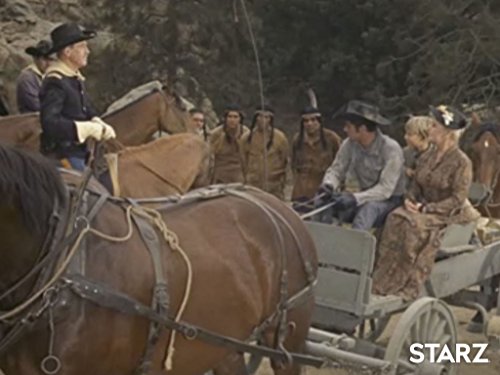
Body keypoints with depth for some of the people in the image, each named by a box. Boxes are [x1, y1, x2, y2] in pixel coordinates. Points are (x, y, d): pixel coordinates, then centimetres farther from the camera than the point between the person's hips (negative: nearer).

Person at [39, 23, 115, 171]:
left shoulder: (75, 78, 9)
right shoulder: (55, 82, -20)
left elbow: (88, 111, 17)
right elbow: (49, 122, -30)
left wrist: (101, 127, -5)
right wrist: (89, 129, -27)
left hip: (78, 151, 9)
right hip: (63, 156, -9)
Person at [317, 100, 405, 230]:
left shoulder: (391, 149, -20)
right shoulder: (349, 145, -6)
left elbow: (385, 189, -24)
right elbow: (336, 170, 0)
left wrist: (355, 198, -37)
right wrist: (328, 186, -24)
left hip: (390, 201, -5)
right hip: (364, 198, 5)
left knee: (369, 208, -39)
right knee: (323, 203, -17)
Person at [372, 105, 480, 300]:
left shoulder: (461, 162, -11)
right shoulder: (426, 157, 9)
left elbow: (457, 199, -15)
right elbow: (415, 186, 16)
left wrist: (426, 209, -21)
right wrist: (410, 200, -7)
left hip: (449, 214, -6)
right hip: (424, 208, 6)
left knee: (414, 225, -34)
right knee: (396, 219, -25)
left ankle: (404, 286, -27)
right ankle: (382, 280, -27)